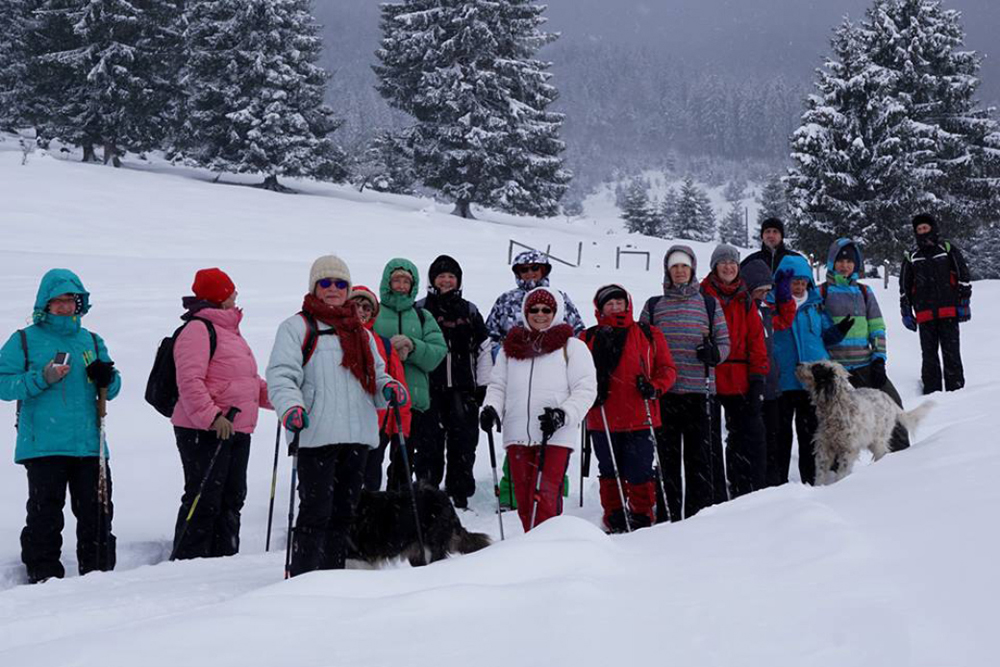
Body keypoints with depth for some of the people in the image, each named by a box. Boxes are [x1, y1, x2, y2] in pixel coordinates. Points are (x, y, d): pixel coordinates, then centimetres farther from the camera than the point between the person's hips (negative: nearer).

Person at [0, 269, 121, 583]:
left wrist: (106, 379, -3)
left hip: (89, 445, 4)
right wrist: (42, 378, -15)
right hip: (42, 447, -3)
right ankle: (43, 574, 6)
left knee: (96, 513, 5)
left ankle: (98, 570, 15)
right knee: (45, 514, -2)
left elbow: (111, 389, 20)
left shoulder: (92, 341, 16)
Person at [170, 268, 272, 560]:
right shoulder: (198, 329, -11)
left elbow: (249, 382, 28)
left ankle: (224, 558, 22)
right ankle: (187, 561, -3)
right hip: (203, 430, -10)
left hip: (237, 431, 10)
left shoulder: (230, 331, 22)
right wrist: (211, 417, -29)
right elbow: (190, 380, -21)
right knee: (204, 500, -8)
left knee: (232, 498, 13)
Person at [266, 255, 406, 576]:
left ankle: (334, 573, 21)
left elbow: (374, 376, 25)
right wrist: (290, 406, -26)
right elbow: (281, 375, -8)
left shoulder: (361, 333, 21)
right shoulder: (297, 327, 2)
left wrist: (388, 387, 2)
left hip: (357, 435, 6)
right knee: (316, 510, -9)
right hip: (316, 435, -6)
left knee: (344, 511, 11)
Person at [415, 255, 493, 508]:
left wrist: (483, 385, 8)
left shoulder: (469, 311, 12)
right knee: (430, 442, -1)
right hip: (430, 387, -2)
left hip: (464, 389, 2)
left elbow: (484, 350, 14)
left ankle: (459, 495, 12)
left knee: (463, 443, 3)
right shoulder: (421, 309, 5)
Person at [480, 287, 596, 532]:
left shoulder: (572, 347, 6)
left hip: (555, 436, -4)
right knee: (524, 501, 6)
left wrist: (563, 414, -15)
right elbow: (497, 385, 19)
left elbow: (585, 390, 0)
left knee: (545, 498, -14)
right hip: (517, 435, 4)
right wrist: (491, 408, -2)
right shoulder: (511, 347, 17)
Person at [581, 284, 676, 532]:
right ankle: (614, 519, 19)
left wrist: (654, 387, -10)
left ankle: (643, 518, 13)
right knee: (610, 472, 7)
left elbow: (667, 368, 8)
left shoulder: (649, 335, 7)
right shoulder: (588, 339, 9)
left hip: (640, 419, -1)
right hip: (602, 419, 1)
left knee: (639, 473, -2)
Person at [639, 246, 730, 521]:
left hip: (699, 390, -1)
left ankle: (699, 514, 6)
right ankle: (668, 516, 9)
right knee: (667, 454, 2)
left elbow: (724, 343, 11)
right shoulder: (653, 306, 11)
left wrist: (713, 352, -11)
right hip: (663, 392, 1)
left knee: (699, 455, -1)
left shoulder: (709, 304, 10)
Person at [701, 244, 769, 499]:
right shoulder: (702, 295, 0)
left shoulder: (745, 299, 11)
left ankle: (750, 494, 11)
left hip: (740, 381, 4)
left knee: (750, 435, 3)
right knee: (710, 438, 3)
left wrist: (758, 379, 3)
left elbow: (756, 339, 9)